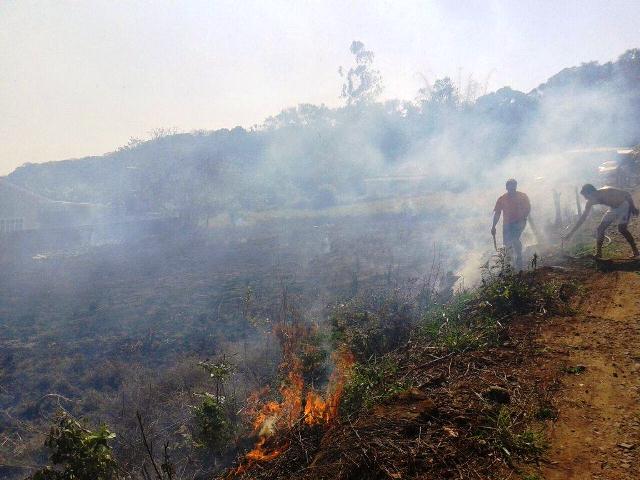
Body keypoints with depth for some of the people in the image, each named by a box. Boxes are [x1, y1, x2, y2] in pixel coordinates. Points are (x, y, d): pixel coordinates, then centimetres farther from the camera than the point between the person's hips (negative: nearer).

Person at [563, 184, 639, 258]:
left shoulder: (607, 192, -34)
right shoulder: (590, 202, -15)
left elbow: (627, 194, -22)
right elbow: (583, 217, -8)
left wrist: (633, 207, -22)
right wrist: (571, 232, -11)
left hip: (624, 205, -6)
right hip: (613, 208, 7)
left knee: (621, 228, -22)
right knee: (600, 229, -2)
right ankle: (598, 254, 4)